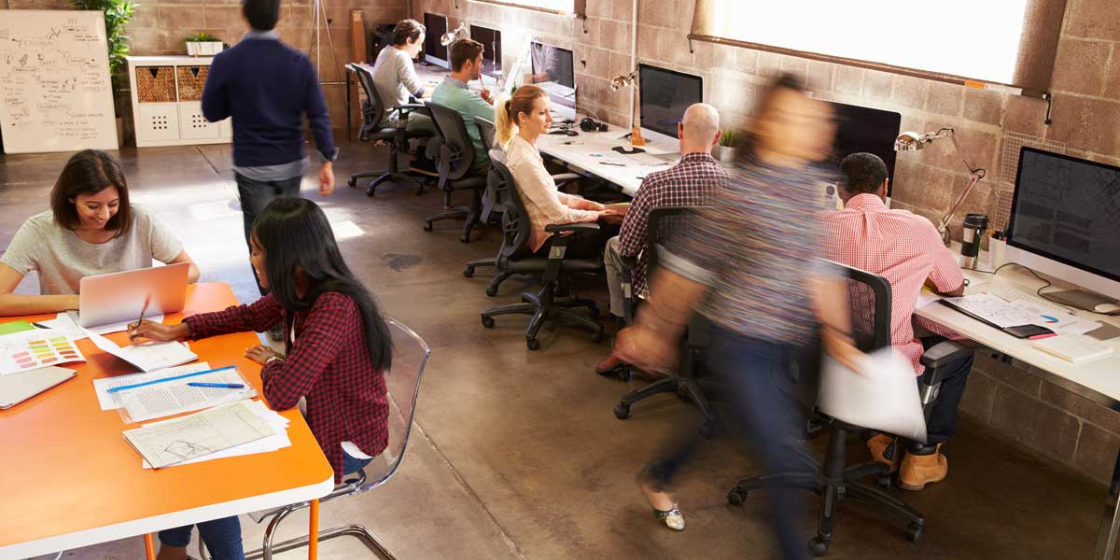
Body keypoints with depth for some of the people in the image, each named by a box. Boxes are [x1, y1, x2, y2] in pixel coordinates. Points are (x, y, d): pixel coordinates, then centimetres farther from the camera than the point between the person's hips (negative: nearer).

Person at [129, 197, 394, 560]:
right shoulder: (300, 290, -5)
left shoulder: (335, 308, -34)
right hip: (315, 415, 9)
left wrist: (270, 362, -15)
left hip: (343, 442, -8)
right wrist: (176, 331, 6)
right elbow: (249, 316, 14)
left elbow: (282, 393, -37)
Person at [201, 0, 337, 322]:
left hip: (252, 166, -3)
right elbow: (318, 114, -7)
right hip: (292, 163, 3)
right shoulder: (299, 62, -6)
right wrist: (327, 160, -4)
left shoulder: (226, 62, -11)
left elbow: (211, 112, 0)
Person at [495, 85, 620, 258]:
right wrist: (596, 214, -7)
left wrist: (588, 204, 4)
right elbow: (560, 214, -21)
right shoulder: (524, 161, -27)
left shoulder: (518, 145, 1)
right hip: (548, 241, -9)